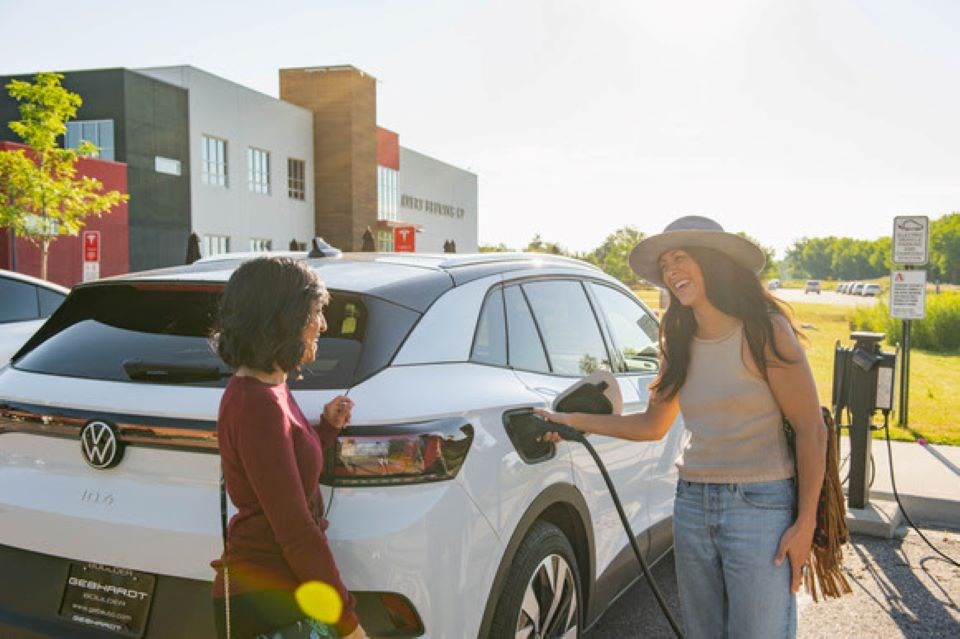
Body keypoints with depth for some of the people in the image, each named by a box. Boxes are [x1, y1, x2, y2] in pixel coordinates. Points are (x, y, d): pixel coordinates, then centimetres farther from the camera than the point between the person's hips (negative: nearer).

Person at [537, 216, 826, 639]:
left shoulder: (764, 331, -9)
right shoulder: (680, 343, 8)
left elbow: (811, 429, -9)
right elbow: (653, 425, 16)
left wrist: (805, 523, -13)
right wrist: (574, 422, 11)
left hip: (760, 507, -6)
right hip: (691, 505, 6)